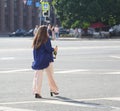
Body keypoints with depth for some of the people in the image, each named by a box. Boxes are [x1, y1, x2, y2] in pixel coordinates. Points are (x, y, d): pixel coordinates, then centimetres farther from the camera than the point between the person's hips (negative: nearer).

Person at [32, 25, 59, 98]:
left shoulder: (36, 40, 4)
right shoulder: (46, 39, -11)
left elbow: (34, 51, 7)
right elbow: (49, 49, -14)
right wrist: (54, 49, 7)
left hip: (38, 61, 4)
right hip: (47, 60, -4)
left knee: (38, 76, 1)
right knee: (50, 75, 12)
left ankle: (36, 92, -11)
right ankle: (53, 90, 23)